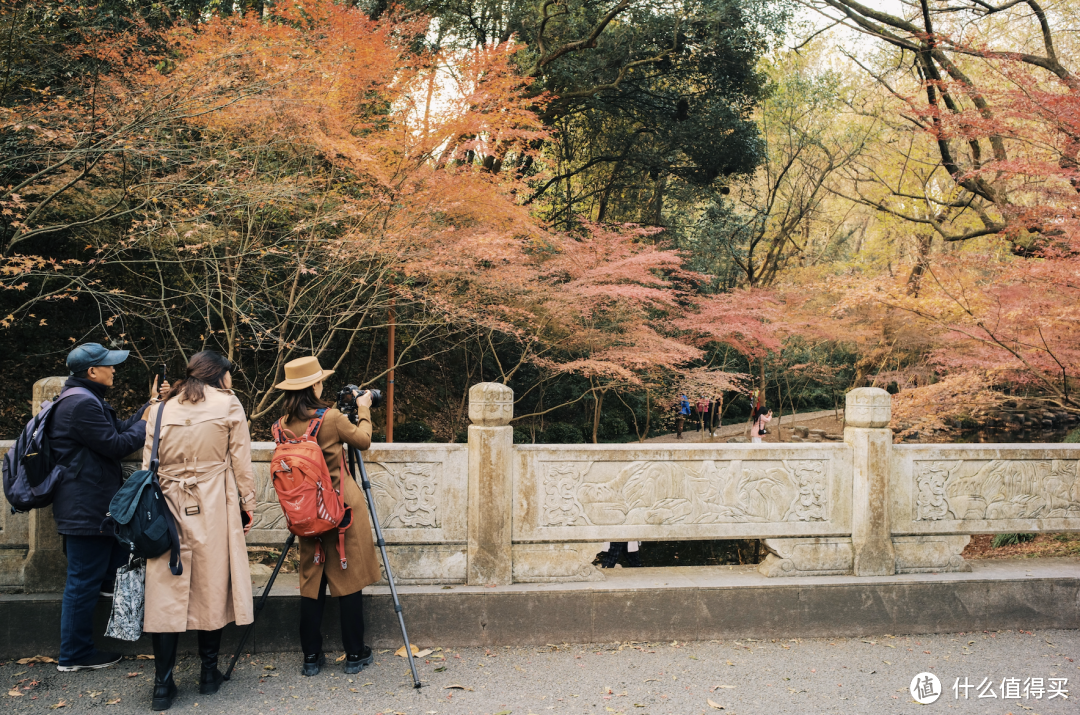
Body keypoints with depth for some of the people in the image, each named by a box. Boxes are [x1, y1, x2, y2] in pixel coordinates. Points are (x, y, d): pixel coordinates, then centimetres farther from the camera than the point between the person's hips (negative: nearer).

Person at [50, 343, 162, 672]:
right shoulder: (81, 405, -20)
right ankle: (74, 655, 8)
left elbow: (120, 430, 16)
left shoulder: (86, 400, 15)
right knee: (83, 581, -2)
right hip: (85, 507, -11)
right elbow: (117, 444, -20)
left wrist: (151, 405, 10)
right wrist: (148, 422, -6)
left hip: (87, 504, 11)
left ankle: (112, 580, 28)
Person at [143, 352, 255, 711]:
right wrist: (247, 503, 8)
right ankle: (209, 673, 15)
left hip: (168, 506, 2)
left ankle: (163, 683, 2)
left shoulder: (160, 409, 9)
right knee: (212, 587, 8)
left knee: (166, 590, 2)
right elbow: (241, 461, 1)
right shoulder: (229, 405, 1)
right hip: (214, 508, -2)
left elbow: (149, 464, 7)